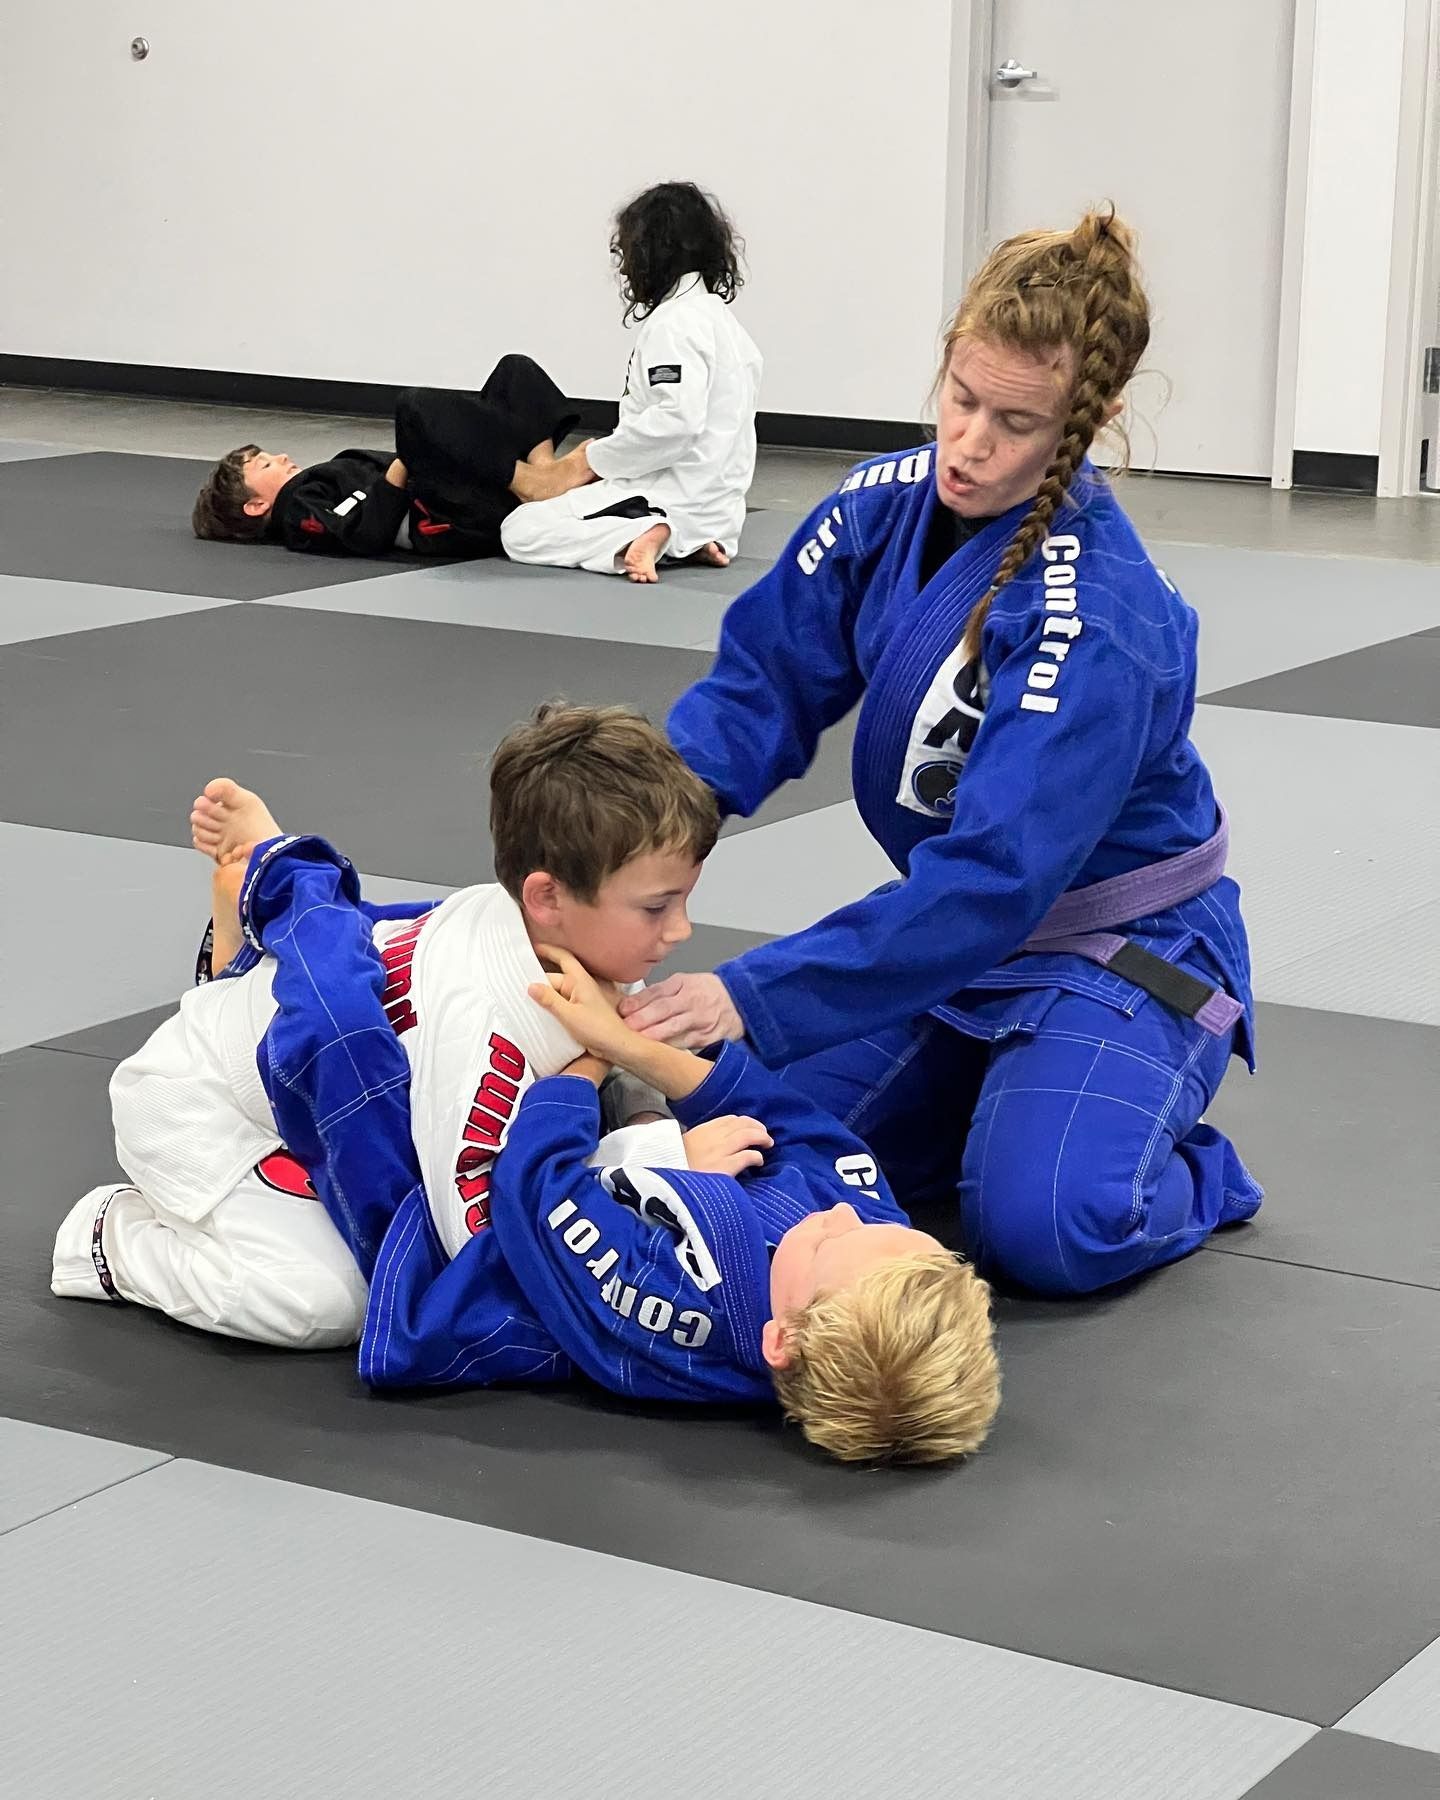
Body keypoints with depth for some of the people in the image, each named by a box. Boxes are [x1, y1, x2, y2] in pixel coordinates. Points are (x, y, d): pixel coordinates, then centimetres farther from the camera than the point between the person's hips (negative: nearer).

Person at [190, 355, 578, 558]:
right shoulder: (298, 513, 8)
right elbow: (369, 535, -10)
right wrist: (402, 467, -12)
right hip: (451, 524, -9)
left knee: (516, 370, 4)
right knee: (417, 405, -30)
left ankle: (544, 469, -25)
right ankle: (527, 482, -31)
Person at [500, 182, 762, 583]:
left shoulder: (673, 322, -14)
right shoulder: (719, 318, 17)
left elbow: (676, 420, -26)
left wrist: (594, 458, -14)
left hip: (673, 500, -10)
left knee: (520, 531, -9)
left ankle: (641, 539, -25)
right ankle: (683, 542, 4)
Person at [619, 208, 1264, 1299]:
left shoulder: (1102, 622, -30)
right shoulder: (885, 510, -8)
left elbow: (994, 879, -35)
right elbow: (762, 686, -6)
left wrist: (755, 999, -40)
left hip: (1112, 956, -6)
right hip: (946, 929, 7)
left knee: (1043, 1227, -29)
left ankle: (1187, 1169, 6)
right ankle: (999, 1092, 17)